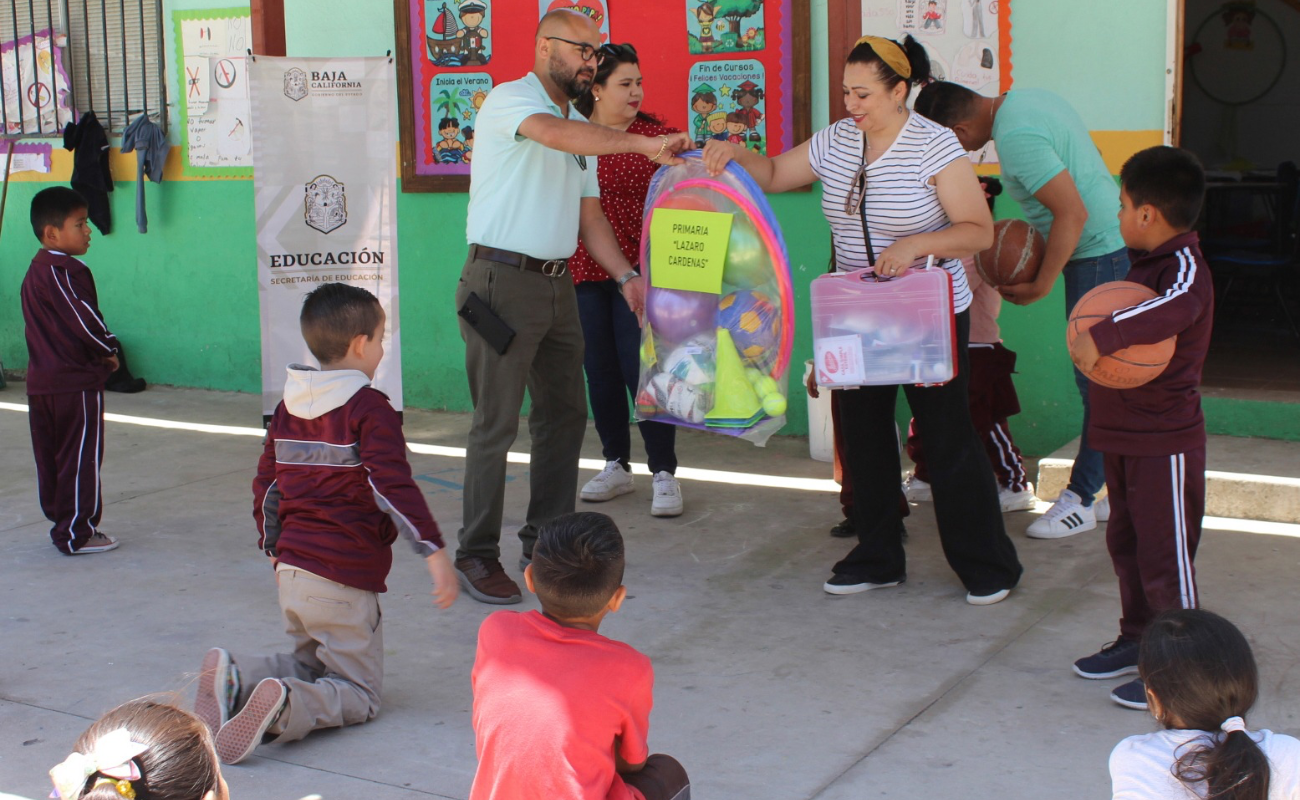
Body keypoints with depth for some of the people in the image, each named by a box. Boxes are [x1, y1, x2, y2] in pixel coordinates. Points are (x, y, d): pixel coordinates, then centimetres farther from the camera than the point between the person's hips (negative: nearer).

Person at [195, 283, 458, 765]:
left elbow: (265, 484, 17)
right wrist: (434, 550, -20)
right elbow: (393, 486, -20)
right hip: (345, 579, -7)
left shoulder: (288, 406, 11)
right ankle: (282, 708, -27)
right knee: (358, 694, 2)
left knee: (308, 664, 26)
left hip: (292, 568, 7)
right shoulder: (368, 409, -12)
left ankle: (234, 678, -3)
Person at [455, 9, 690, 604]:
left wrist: (626, 275, 4)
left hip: (557, 285, 8)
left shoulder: (581, 129, 17)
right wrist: (644, 145, -34)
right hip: (503, 281, -8)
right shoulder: (509, 100, -8)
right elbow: (553, 133, -30)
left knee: (564, 415, 11)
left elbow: (589, 214, 17)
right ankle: (476, 555, 7)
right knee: (496, 424, -4)